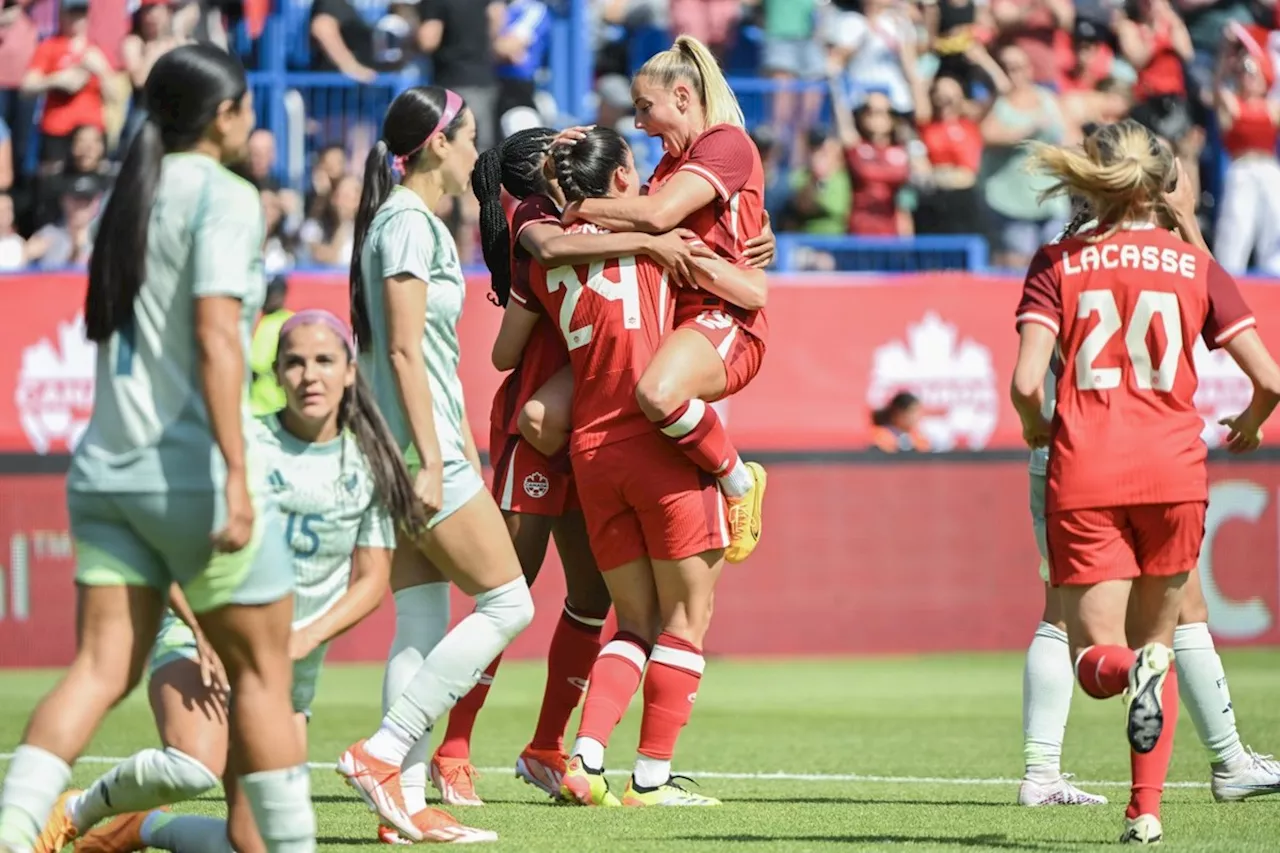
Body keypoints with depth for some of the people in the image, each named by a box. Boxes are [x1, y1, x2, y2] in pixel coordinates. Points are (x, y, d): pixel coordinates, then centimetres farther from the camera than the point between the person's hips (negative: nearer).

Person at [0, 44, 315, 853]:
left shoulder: (132, 195, 15)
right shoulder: (226, 196, -8)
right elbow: (215, 336, -18)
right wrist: (237, 473, -22)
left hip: (107, 469, 7)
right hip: (194, 472, -7)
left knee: (102, 667, 0)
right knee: (261, 668, 6)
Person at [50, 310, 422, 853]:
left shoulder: (368, 468, 1)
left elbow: (371, 580, 5)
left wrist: (306, 637, -12)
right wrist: (204, 634, -19)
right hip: (201, 636, -4)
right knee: (196, 767, -34)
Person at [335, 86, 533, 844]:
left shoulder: (422, 224, 18)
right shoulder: (408, 224, -12)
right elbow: (404, 352, -17)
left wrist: (467, 459, 23)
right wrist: (432, 460, -20)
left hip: (426, 448, 9)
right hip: (419, 445, -9)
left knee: (423, 623, 6)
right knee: (508, 603, -6)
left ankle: (407, 799, 3)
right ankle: (383, 753, -10)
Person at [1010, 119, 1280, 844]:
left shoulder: (1058, 264, 4)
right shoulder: (1195, 266, 5)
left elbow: (1026, 382, -8)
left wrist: (1037, 427, 14)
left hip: (1084, 475, -1)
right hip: (1173, 469, 1)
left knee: (1098, 661, 4)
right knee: (1158, 640, 19)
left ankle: (1130, 671, -33)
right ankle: (1147, 810, 11)